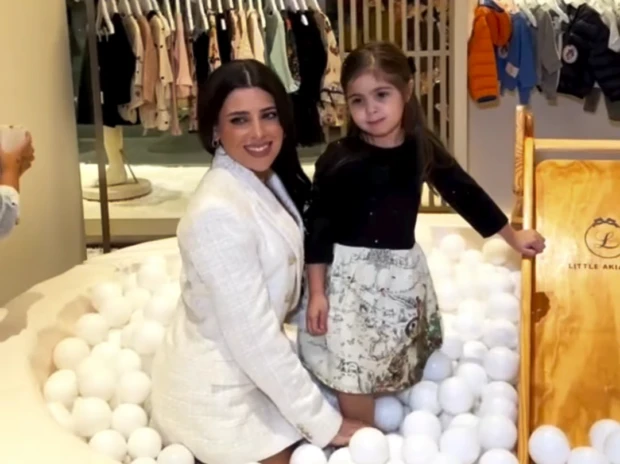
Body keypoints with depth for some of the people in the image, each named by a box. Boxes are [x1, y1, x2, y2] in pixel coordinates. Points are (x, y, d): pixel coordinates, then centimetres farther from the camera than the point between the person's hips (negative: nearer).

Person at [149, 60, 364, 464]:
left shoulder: (271, 181, -1)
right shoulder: (218, 212, -28)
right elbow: (252, 335, -26)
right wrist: (322, 422, -20)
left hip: (249, 373, 8)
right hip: (216, 391, -8)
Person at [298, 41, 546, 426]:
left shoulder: (422, 149, -3)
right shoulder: (338, 159, -11)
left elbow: (465, 193, 10)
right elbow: (318, 228, -6)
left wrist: (514, 237, 20)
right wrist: (316, 293, -7)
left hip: (404, 274, 3)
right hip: (352, 278, -3)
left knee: (401, 374, 12)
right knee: (352, 378, -2)